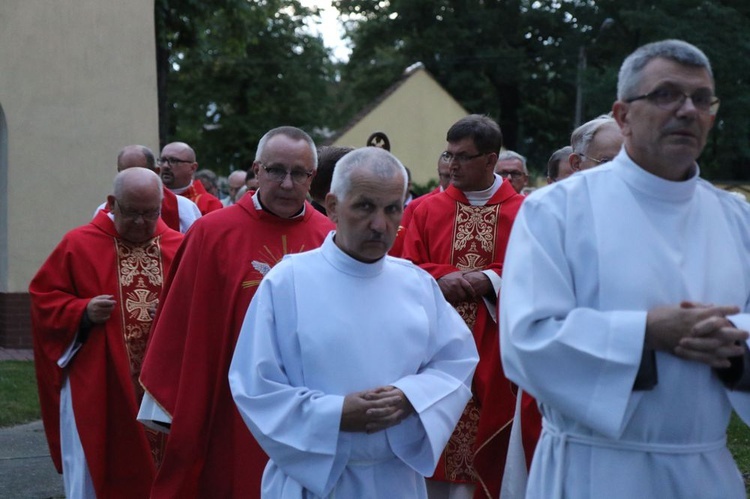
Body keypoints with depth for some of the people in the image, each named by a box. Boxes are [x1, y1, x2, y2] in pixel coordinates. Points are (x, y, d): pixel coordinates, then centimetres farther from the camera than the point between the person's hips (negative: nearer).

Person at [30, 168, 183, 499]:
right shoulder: (78, 244, -2)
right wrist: (82, 312, -16)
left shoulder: (179, 247, 4)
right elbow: (43, 298, 0)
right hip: (96, 391, -2)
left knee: (157, 472, 8)